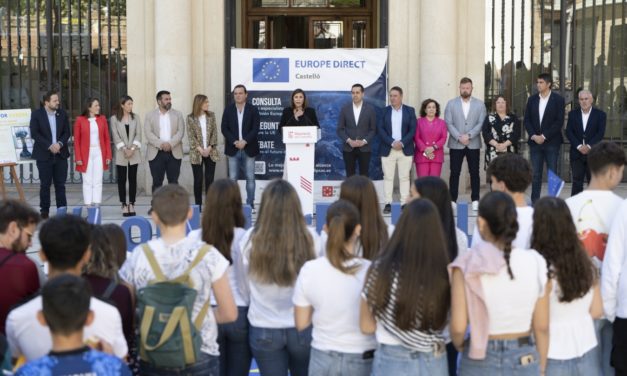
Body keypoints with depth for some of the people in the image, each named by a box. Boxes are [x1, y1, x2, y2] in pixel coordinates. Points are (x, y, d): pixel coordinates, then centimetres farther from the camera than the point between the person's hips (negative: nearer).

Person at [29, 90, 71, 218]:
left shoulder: (62, 114, 6)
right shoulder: (36, 114, -3)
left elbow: (67, 132, 7)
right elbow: (34, 133, -9)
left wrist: (60, 143, -12)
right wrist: (49, 146, -16)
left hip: (60, 154, 2)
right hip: (44, 155, -2)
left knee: (60, 184, 3)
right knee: (45, 184, 2)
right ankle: (44, 211, 10)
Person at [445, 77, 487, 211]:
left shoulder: (480, 104, 6)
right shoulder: (451, 104, 5)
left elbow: (481, 123, -2)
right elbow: (448, 123, -2)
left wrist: (468, 136, -14)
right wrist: (459, 137, -13)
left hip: (473, 144, 0)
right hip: (456, 144, 0)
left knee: (474, 173, 3)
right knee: (454, 173, 0)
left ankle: (475, 200, 8)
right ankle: (452, 200, 4)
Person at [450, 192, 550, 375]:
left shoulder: (468, 266, -12)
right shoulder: (535, 263, -6)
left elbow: (458, 327, -14)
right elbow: (542, 327, -1)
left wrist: (460, 346, 8)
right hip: (525, 360, 2)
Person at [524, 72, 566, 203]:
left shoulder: (558, 99, -2)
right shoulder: (532, 99, 9)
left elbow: (559, 122, -8)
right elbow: (527, 120, 8)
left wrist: (544, 136, -13)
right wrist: (533, 136, -7)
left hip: (551, 142, -3)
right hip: (535, 142, 3)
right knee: (536, 174, 4)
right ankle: (534, 201, 8)